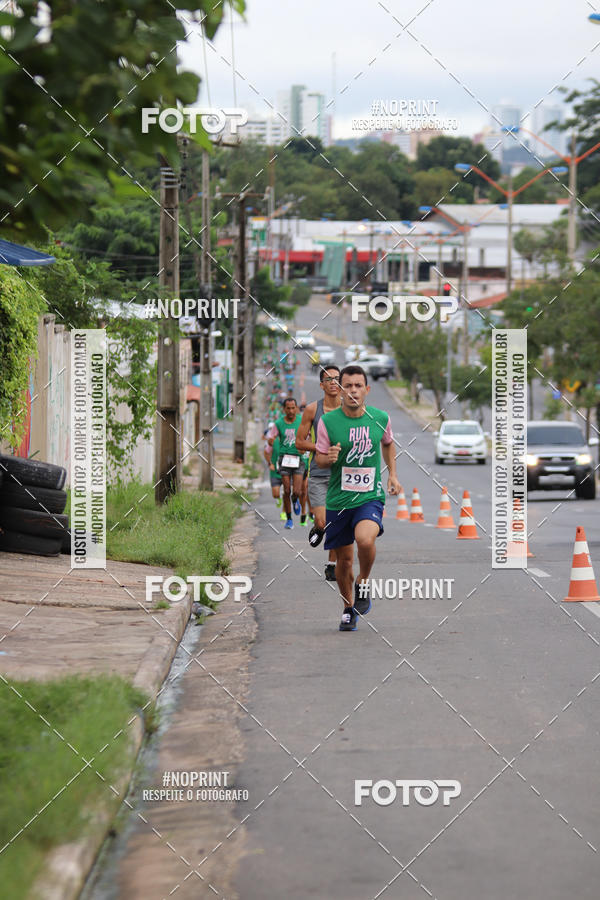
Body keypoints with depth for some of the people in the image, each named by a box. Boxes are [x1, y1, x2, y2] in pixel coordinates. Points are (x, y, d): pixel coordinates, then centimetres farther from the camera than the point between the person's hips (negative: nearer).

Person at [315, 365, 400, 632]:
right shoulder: (328, 421, -6)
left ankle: (363, 583, 1)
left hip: (370, 497, -1)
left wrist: (392, 474, 16)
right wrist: (328, 458, -19)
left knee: (365, 539, -29)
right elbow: (319, 459, 3)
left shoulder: (380, 418, -1)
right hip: (338, 499, 1)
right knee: (344, 559, 7)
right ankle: (349, 608, 31)